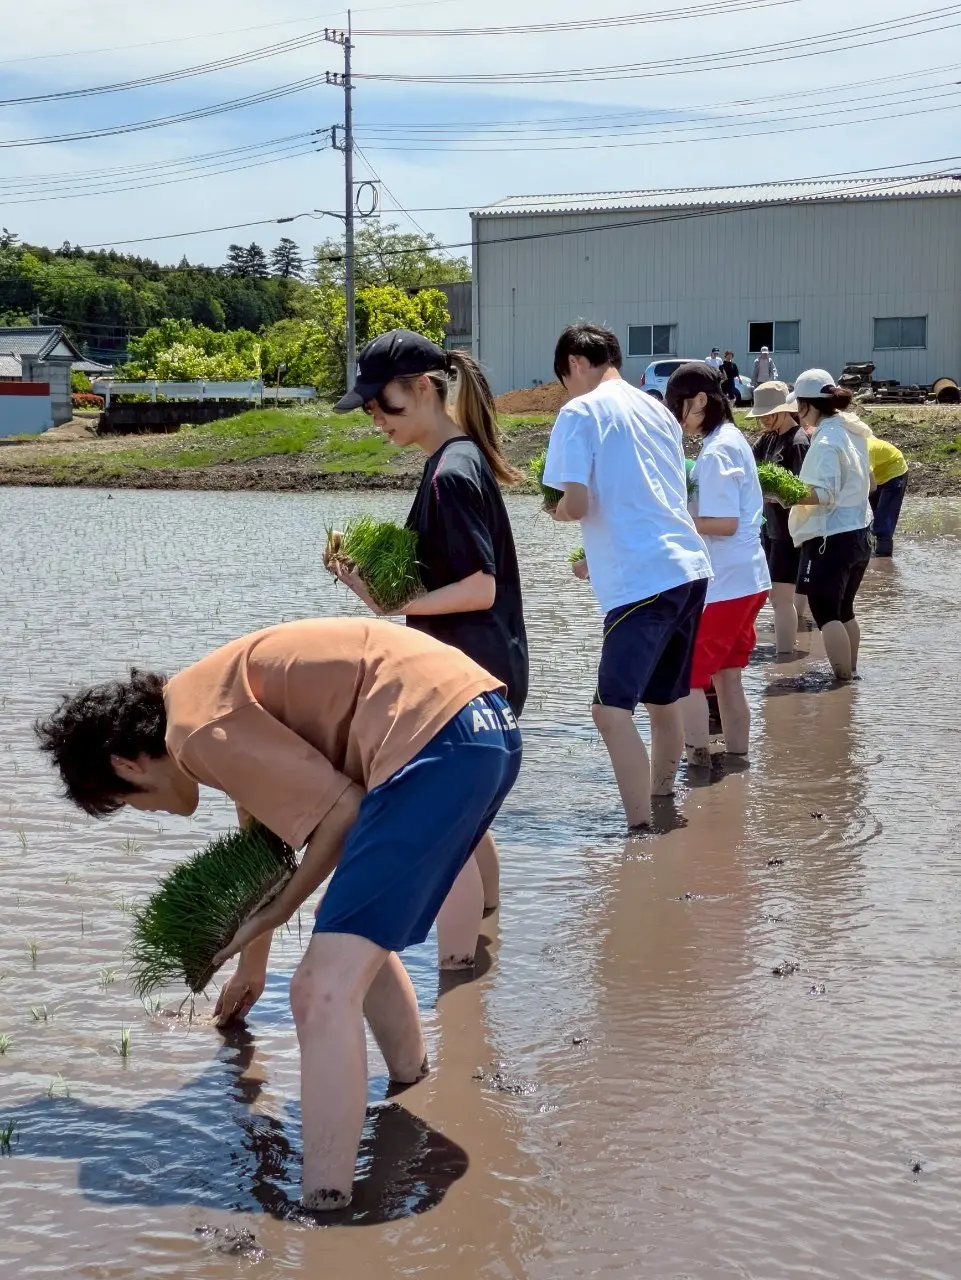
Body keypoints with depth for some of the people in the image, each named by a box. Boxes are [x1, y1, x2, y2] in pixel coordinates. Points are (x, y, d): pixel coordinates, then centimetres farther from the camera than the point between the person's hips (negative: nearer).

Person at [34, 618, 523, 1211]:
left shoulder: (196, 727, -6)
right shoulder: (221, 701, 24)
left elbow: (343, 809, -9)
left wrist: (273, 915, 5)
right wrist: (251, 962, 51)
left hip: (433, 734, -10)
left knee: (324, 993, -10)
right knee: (360, 942, 28)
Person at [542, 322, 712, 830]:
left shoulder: (581, 412, -5)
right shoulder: (657, 409, 18)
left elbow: (577, 504, -14)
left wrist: (558, 509, 8)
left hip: (643, 581, -8)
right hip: (690, 567, 8)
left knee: (612, 710, -9)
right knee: (663, 702, 20)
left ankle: (641, 831, -14)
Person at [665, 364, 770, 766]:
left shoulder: (715, 451, -17)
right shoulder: (733, 438, 12)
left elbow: (724, 523, -22)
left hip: (722, 584, -10)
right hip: (745, 579, 10)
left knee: (687, 675, -1)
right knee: (726, 676, 16)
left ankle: (697, 760, 2)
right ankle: (737, 758, 22)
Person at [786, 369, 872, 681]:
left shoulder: (826, 441, -18)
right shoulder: (851, 433, 10)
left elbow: (825, 494, -24)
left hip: (830, 538, -9)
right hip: (856, 534, 9)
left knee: (826, 613, -3)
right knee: (843, 610, 19)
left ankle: (843, 680, -6)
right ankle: (850, 674, 27)